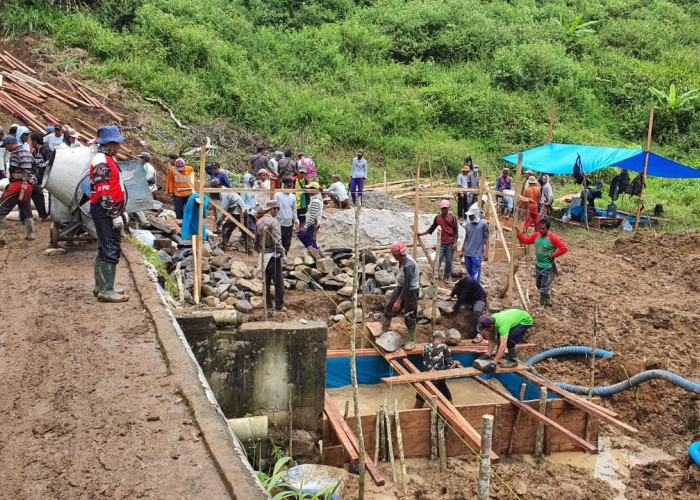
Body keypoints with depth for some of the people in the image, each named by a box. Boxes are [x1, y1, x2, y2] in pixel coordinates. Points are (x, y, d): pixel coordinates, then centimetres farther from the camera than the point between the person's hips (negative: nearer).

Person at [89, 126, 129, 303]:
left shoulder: (107, 159, 18)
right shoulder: (102, 162, -16)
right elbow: (104, 193, -21)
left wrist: (117, 212, 22)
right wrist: (115, 215, -21)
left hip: (107, 212, 11)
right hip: (106, 213, -11)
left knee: (104, 250, 17)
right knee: (111, 251, -9)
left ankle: (101, 286, 26)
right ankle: (106, 291, -5)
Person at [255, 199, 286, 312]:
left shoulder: (259, 222, 9)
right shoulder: (273, 222, -14)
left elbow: (256, 240, 14)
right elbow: (277, 240, -20)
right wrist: (281, 252, -11)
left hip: (263, 255, 7)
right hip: (273, 255, -7)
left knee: (266, 281, 13)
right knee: (278, 281, 0)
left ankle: (267, 305, 18)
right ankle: (279, 306, 3)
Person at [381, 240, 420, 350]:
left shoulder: (408, 266, -33)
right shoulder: (402, 260, -6)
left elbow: (407, 286, -32)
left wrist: (399, 301, -29)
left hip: (411, 291, -9)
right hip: (401, 287, 9)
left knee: (409, 316, 2)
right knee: (389, 308, 16)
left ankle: (411, 341, 20)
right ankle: (383, 331, 35)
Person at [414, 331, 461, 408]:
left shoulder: (425, 347, 5)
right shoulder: (445, 347, -3)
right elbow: (449, 365, -6)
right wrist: (456, 363, 17)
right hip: (439, 381, -3)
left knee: (417, 407, 18)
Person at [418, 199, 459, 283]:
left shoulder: (452, 217, -2)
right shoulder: (437, 217, 5)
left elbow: (456, 230, -1)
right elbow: (431, 229, 13)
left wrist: (455, 243, -6)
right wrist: (421, 233, 6)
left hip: (450, 243, -2)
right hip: (441, 243, 2)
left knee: (448, 261, 3)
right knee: (438, 260, -5)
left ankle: (447, 276, 17)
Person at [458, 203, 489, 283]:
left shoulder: (483, 224, -4)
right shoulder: (467, 225, 11)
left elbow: (486, 238, -3)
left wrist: (486, 252, -9)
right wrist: (462, 251, 20)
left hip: (477, 254, -5)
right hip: (467, 254, 5)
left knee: (475, 274, -8)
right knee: (469, 273, 11)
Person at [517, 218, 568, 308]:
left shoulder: (553, 238, -18)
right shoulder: (536, 236, 1)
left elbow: (564, 248, -19)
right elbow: (525, 240, 10)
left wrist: (553, 255, -19)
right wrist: (519, 233, -4)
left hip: (548, 267, -7)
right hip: (538, 265, 7)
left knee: (544, 287, -2)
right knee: (539, 285, 18)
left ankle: (543, 304, 14)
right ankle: (547, 300, 36)